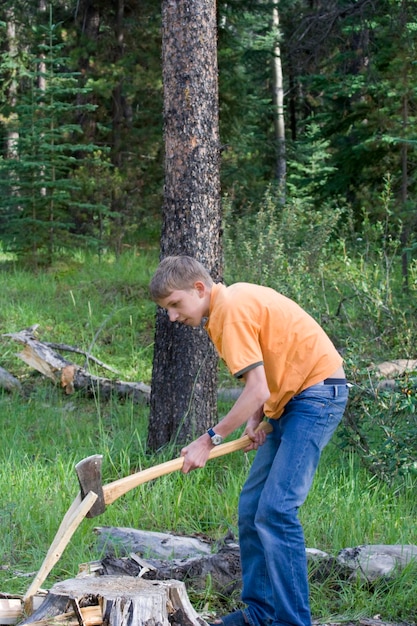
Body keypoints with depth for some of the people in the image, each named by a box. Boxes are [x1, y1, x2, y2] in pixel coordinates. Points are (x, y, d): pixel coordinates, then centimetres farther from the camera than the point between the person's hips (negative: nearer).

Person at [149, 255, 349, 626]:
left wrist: (209, 440, -15)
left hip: (317, 390, -10)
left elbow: (257, 391, -22)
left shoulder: (232, 309, -19)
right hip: (291, 398, 10)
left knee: (275, 510, -17)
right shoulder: (232, 302, 11)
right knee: (251, 508, 9)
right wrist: (254, 422, -2)